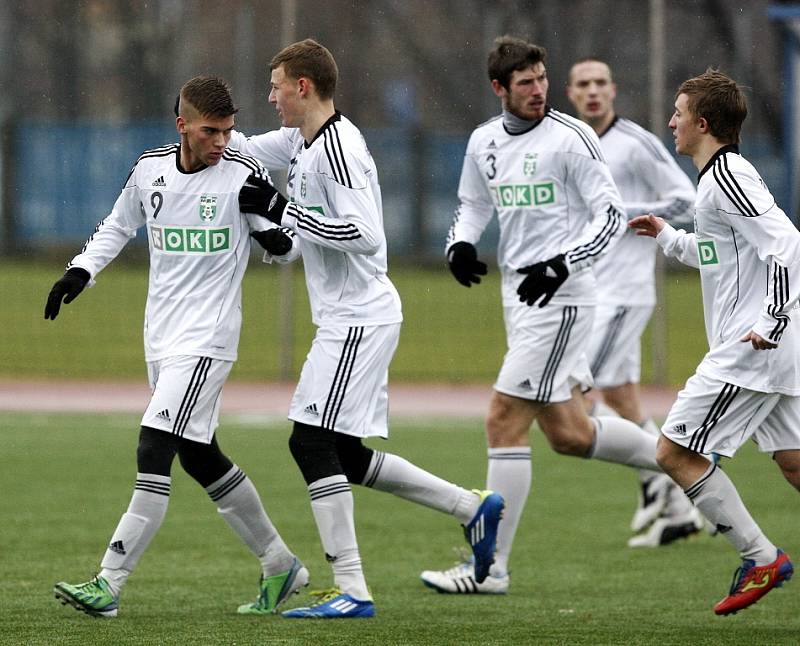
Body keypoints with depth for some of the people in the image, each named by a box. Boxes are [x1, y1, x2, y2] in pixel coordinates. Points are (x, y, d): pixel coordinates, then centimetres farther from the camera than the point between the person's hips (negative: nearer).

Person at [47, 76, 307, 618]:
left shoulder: (244, 175, -9)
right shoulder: (150, 169, 5)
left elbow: (292, 245, -2)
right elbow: (118, 227, 23)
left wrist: (280, 239, -26)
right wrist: (80, 272, 8)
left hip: (207, 339, -7)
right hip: (160, 338, 7)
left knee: (154, 451, -16)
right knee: (200, 458, 13)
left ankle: (109, 583, -18)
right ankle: (280, 566, 28)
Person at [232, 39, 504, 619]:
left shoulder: (338, 147, -18)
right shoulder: (302, 140, 12)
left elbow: (366, 235, -27)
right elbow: (244, 151, 30)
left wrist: (281, 210, -22)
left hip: (359, 319, -10)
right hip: (349, 317, 10)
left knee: (311, 441, -12)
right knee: (347, 458, 12)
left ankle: (352, 591, -12)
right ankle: (473, 507, 21)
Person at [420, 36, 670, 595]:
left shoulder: (570, 138, -11)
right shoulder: (485, 141, 9)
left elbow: (612, 215, -11)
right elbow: (473, 204, 25)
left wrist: (560, 265, -23)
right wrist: (460, 245, 4)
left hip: (560, 294, -8)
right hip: (518, 293, 8)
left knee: (505, 421, -11)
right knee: (567, 434, 11)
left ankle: (490, 567, -7)